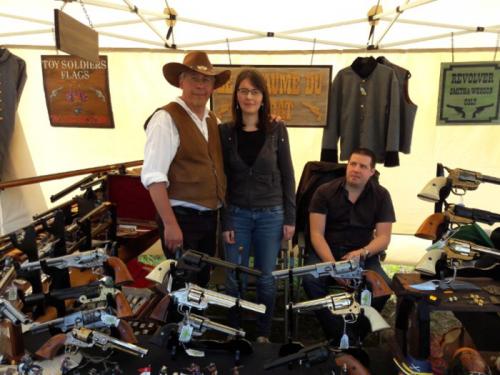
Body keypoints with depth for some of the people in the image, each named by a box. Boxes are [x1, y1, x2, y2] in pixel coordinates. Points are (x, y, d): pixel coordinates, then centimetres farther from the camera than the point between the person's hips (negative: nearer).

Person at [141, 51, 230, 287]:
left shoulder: (212, 119, 10)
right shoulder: (166, 118, -15)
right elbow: (153, 176, -20)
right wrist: (170, 223, -22)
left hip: (209, 216, 7)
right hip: (182, 217, -7)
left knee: (202, 280, 22)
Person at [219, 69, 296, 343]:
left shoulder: (277, 130, -2)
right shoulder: (225, 131, -1)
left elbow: (287, 175, 1)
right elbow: (222, 178, 0)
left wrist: (290, 218, -2)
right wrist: (224, 221, -3)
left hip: (271, 214, 0)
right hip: (237, 214, 0)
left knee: (266, 278, 10)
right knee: (234, 278, 8)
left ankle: (263, 334, 30)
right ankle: (233, 331, 30)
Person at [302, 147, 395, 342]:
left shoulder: (381, 195, 1)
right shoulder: (324, 191, -3)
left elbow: (383, 237, -1)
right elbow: (317, 234, -8)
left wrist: (362, 253, -22)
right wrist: (332, 265, -22)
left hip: (364, 255, 1)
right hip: (327, 251, -1)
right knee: (311, 280, -30)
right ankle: (338, 336, -14)